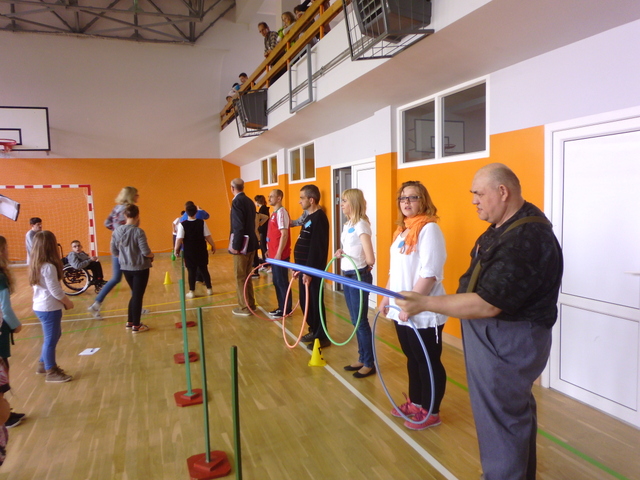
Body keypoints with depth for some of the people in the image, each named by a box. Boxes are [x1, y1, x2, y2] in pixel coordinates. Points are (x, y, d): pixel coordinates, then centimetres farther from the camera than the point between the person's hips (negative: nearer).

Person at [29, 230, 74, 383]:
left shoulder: (36, 264, 6)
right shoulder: (49, 267, -22)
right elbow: (55, 290, -20)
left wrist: (63, 301, 11)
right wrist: (68, 302, -4)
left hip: (41, 306, 9)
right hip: (49, 308, -9)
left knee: (54, 335, 23)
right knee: (51, 339, 4)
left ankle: (43, 364, 36)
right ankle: (51, 372, 17)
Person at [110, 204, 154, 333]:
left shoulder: (117, 231, -1)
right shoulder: (138, 231, -20)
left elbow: (114, 252, 5)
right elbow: (146, 252, -21)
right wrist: (152, 255, 0)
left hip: (125, 268, 6)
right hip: (140, 268, -6)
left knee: (135, 294, 22)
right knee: (138, 295, 6)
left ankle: (130, 322, 30)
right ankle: (136, 326, 14)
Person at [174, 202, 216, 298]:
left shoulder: (182, 224, -11)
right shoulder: (202, 223, -6)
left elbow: (179, 239, -13)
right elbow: (208, 236, -5)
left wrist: (176, 249, 1)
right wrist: (213, 246, 8)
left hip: (189, 252, -2)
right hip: (201, 251, 2)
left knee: (191, 272, 6)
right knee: (204, 270, 13)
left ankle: (192, 291, 10)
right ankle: (209, 289, 18)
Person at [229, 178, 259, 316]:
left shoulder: (237, 201, -14)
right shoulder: (249, 201, 11)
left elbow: (238, 226, -21)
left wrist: (236, 246, -20)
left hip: (242, 244, -8)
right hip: (251, 243, 9)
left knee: (240, 277, 2)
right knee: (247, 276, 18)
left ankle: (244, 308, 8)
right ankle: (250, 304, 26)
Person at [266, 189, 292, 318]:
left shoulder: (281, 212, -15)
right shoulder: (274, 213, 14)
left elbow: (284, 234, -20)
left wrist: (279, 253, -21)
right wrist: (269, 250, 19)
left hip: (280, 255, -9)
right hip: (274, 254, 9)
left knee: (282, 282, -1)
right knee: (277, 281, 15)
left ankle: (286, 309, 9)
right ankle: (281, 307, 24)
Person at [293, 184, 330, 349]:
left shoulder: (319, 218, -17)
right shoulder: (309, 217, 14)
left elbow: (316, 248, -22)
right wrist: (299, 268, 19)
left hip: (312, 269, -10)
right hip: (304, 267, 10)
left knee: (314, 302, -2)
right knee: (305, 301, 16)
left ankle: (322, 337, 10)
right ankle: (314, 331, 29)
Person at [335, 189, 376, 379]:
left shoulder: (361, 225, -17)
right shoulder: (347, 224, 11)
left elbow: (370, 259, -24)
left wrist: (365, 265, -5)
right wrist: (340, 252, 2)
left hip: (359, 277, -9)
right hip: (347, 276, 9)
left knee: (361, 321, 1)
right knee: (355, 321, 15)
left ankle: (369, 364, 14)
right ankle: (362, 359, 28)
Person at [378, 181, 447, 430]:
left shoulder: (429, 229, -15)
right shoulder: (402, 230, 11)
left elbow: (430, 274, -22)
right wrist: (386, 298, 15)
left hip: (423, 313, -8)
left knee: (428, 362, 7)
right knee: (412, 359, 20)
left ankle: (431, 412, 23)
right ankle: (415, 402, 36)